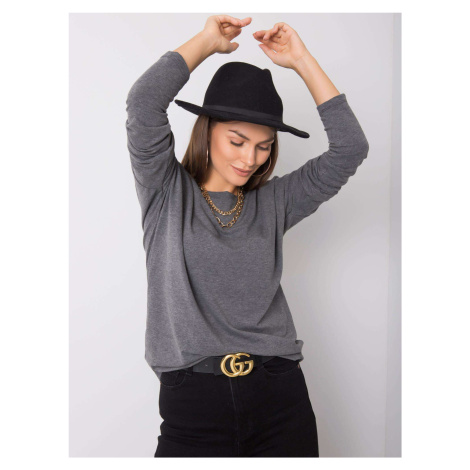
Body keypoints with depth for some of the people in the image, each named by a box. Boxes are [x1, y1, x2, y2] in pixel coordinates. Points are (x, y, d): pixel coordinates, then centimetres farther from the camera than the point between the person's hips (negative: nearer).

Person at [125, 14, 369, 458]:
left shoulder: (272, 203, 8)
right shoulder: (167, 194, 2)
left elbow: (350, 147, 2)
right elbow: (144, 102, -11)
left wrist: (301, 60, 3)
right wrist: (207, 41, 1)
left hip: (280, 395, 3)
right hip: (192, 398, -2)